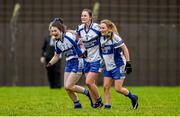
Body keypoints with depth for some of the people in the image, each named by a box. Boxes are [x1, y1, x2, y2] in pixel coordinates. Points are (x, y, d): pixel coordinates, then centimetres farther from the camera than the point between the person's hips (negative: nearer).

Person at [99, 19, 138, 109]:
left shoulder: (115, 37, -16)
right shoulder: (101, 38, 4)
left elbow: (125, 49, -11)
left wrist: (128, 62, -13)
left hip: (118, 66, -7)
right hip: (108, 67, 7)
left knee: (118, 88, -6)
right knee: (106, 87, -2)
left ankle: (133, 98, 16)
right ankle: (107, 105, 5)